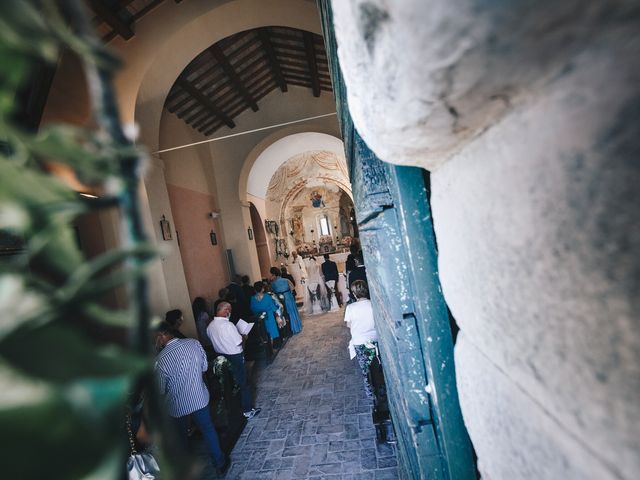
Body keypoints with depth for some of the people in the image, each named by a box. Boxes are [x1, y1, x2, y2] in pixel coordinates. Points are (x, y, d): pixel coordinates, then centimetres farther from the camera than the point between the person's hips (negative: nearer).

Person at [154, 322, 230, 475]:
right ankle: (221, 463, 37)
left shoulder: (161, 360, -26)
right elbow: (205, 367, -4)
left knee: (181, 435, 26)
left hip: (177, 405, -2)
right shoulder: (194, 343, -18)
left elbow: (161, 390, -11)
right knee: (208, 430, 22)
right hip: (199, 397, 2)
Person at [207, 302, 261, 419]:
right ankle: (248, 410, 21)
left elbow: (215, 340, 8)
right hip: (235, 357, -7)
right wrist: (243, 336, -3)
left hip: (222, 357, 7)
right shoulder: (228, 325, -29)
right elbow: (239, 342, -22)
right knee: (243, 383, 9)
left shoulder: (210, 326, -6)